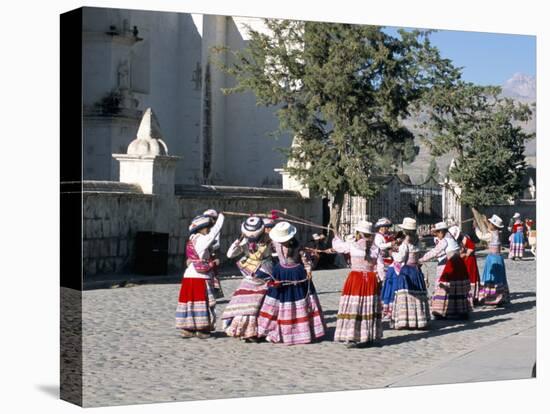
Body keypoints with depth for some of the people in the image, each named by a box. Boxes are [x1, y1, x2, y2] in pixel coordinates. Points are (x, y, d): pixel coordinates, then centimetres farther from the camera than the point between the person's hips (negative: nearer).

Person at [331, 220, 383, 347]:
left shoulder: (352, 245, -6)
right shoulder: (375, 248, 2)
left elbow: (337, 246, 9)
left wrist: (336, 237, 30)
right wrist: (379, 281, 10)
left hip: (356, 279, -4)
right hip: (371, 280, 4)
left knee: (353, 308, -3)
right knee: (369, 308, 11)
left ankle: (351, 338, -8)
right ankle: (369, 337, 16)